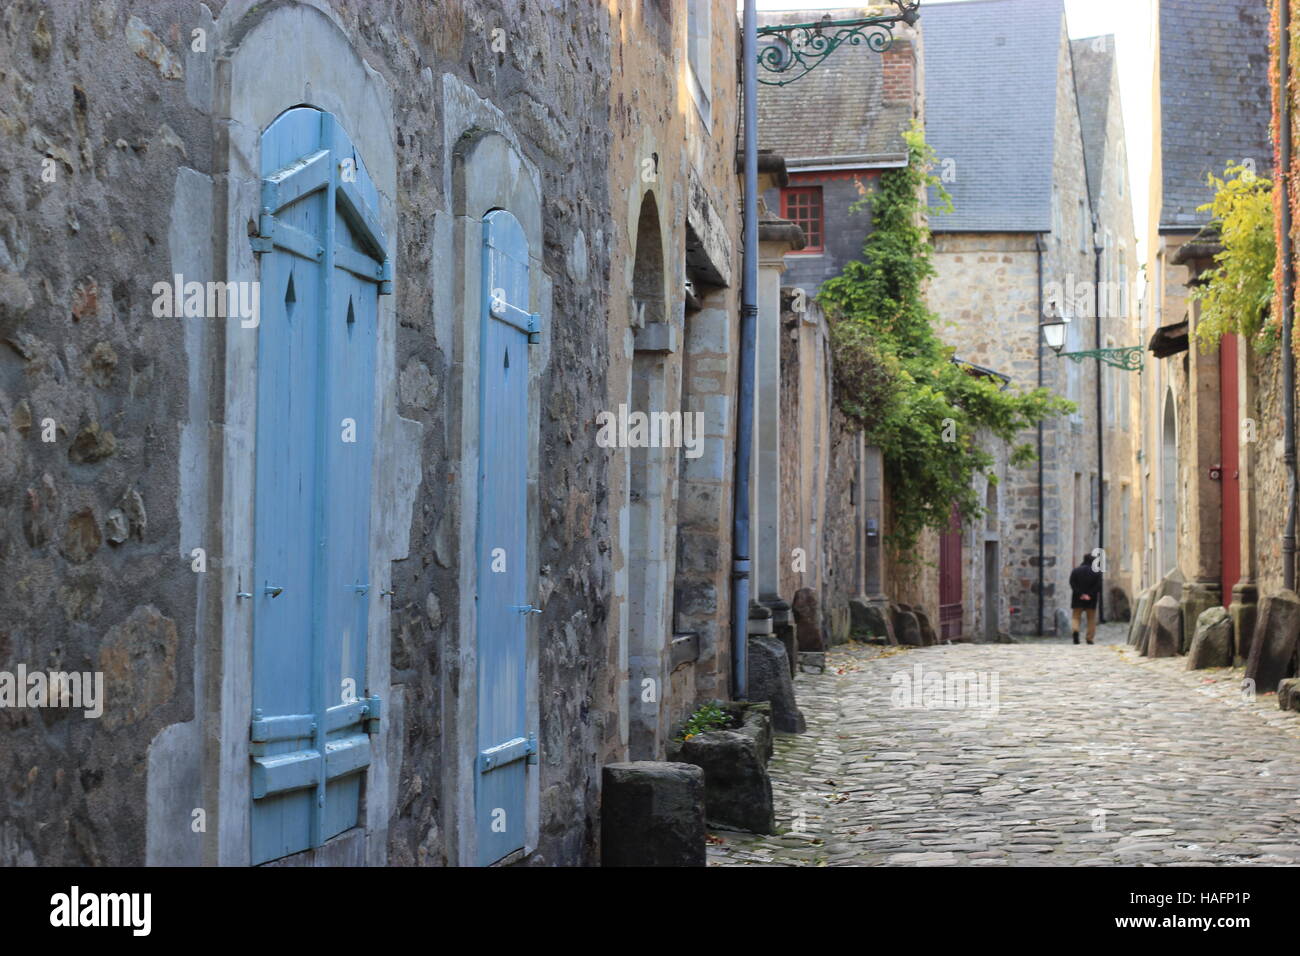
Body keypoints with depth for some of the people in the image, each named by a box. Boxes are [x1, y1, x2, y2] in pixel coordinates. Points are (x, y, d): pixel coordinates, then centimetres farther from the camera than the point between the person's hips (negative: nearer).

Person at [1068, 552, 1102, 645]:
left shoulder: (1075, 571, 3)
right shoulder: (1097, 572, 1)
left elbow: (1072, 584, -6)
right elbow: (1098, 586, -9)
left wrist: (1080, 594, -9)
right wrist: (1090, 595, -11)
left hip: (1078, 599, 0)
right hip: (1091, 600, 0)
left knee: (1075, 616, 6)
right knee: (1091, 619, 10)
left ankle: (1075, 630, -23)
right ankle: (1090, 638, 7)